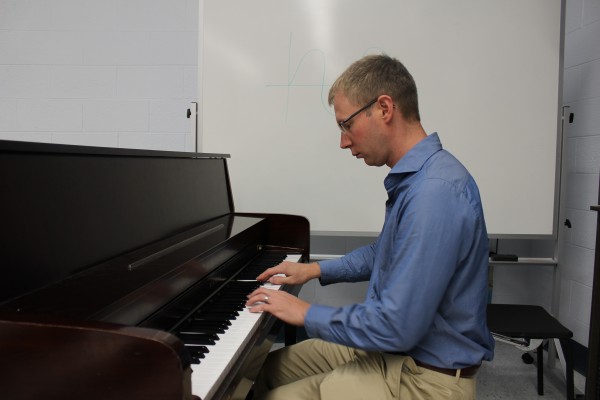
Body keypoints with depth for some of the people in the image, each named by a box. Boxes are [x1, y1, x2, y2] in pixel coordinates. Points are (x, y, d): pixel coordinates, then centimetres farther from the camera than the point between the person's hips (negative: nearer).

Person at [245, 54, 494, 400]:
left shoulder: (436, 191, -29)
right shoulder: (414, 177, 4)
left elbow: (398, 327, -30)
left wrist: (307, 313, -16)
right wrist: (316, 270, 16)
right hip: (394, 348, 9)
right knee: (268, 369, 15)